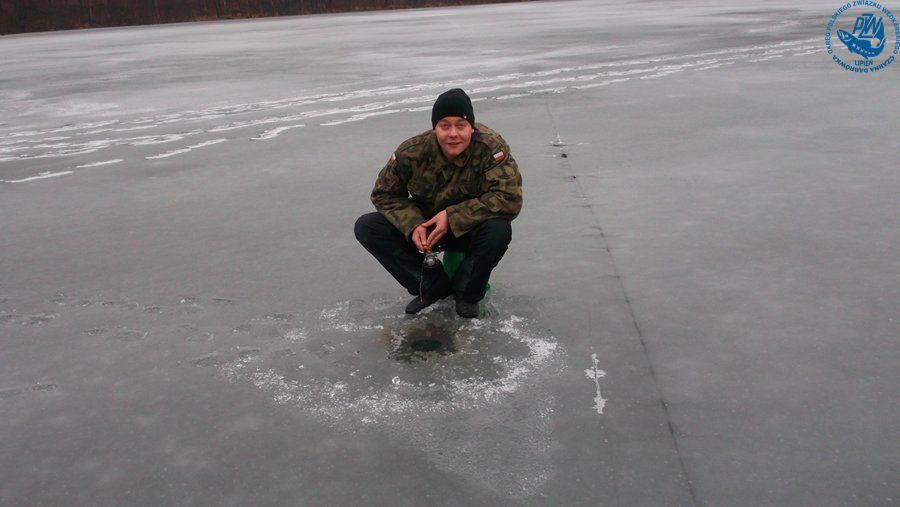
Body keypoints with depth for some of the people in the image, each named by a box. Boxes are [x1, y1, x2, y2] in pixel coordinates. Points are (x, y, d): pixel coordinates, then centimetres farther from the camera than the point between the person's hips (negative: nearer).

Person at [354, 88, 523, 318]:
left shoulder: (491, 147, -27)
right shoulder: (412, 152, -19)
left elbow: (510, 198, -33)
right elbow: (384, 194, -6)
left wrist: (452, 216, -33)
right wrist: (413, 225, -24)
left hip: (469, 229, -2)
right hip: (424, 226, 3)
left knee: (499, 229, -37)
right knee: (365, 227, -15)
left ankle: (468, 293, -6)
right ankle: (434, 285, -4)